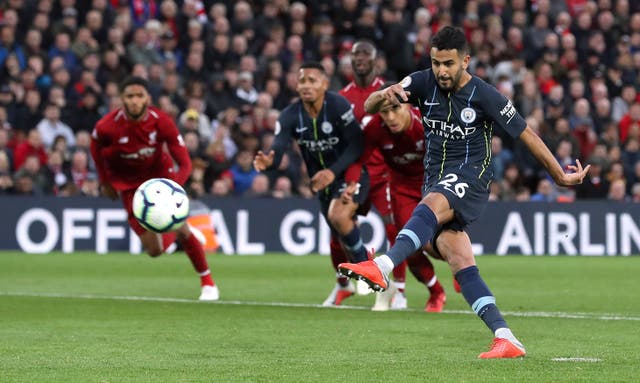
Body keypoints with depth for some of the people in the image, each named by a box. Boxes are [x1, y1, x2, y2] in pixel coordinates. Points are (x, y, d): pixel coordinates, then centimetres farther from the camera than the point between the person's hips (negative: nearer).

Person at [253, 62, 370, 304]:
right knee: (337, 238, 14)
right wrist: (268, 161, -48)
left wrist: (333, 171, -34)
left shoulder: (338, 106, -22)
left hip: (351, 173, -5)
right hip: (322, 179, 5)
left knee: (338, 215, -31)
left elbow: (357, 145, -23)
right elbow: (278, 147, -23)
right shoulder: (290, 116, -11)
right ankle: (345, 285, 41)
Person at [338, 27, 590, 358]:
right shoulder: (423, 83, 2)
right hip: (436, 179, 6)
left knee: (430, 205, -37)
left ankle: (382, 268, -60)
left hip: (469, 178, -6)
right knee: (461, 266, -7)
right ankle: (507, 340, -8)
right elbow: (368, 107, -1)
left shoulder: (484, 96, -8)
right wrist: (383, 95, -25)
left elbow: (526, 134, 1)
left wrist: (560, 175, 8)